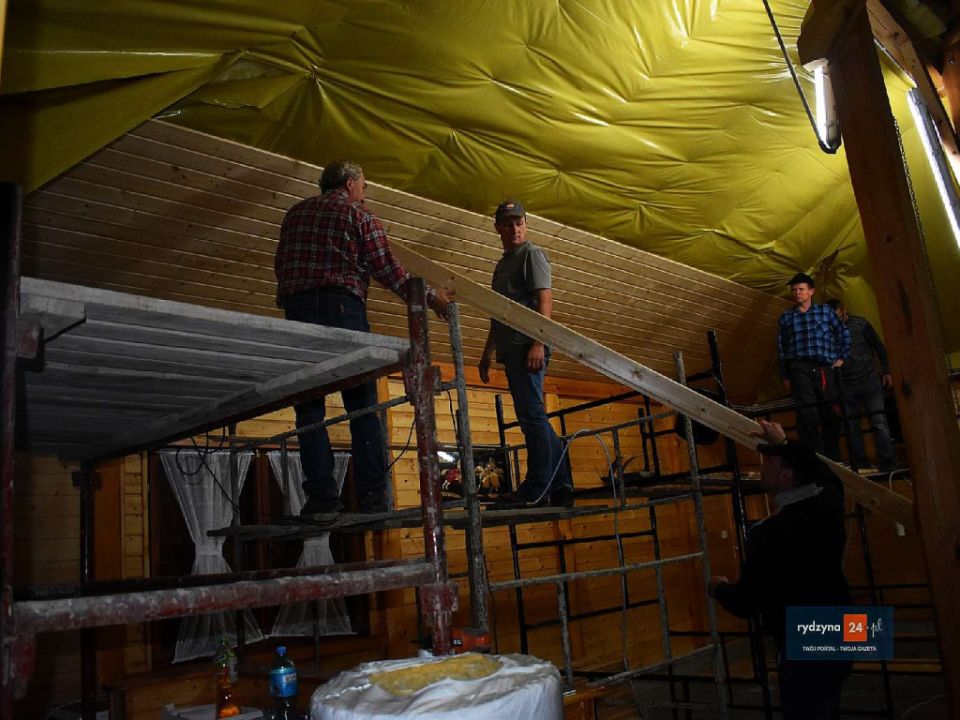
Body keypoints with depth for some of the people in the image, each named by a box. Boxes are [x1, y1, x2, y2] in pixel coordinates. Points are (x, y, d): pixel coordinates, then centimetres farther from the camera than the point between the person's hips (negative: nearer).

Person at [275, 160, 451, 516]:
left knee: (309, 406, 3)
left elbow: (280, 265, 23)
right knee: (362, 405, 1)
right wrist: (428, 297, 9)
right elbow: (387, 270, 0)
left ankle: (322, 496, -4)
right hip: (342, 307, -3)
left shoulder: (294, 213, 21)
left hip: (296, 308, 4)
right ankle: (371, 496, -3)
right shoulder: (360, 215, 7)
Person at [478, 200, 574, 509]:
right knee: (534, 418, 9)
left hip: (527, 346, -9)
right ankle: (560, 487, 13)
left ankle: (536, 489, -11)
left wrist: (538, 343, -22)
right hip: (511, 349, 9)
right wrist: (487, 353, 26)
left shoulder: (532, 254, 1)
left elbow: (544, 299, -12)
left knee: (531, 416, -12)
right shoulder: (502, 263, 26)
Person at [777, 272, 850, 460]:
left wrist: (841, 357, 11)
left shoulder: (825, 311, 16)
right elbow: (781, 348, 13)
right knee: (807, 415, -11)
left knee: (830, 415, 0)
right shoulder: (786, 317, 16)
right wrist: (785, 376, 8)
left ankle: (833, 458, 10)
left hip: (825, 369, 1)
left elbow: (844, 334, 21)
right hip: (800, 369, -1)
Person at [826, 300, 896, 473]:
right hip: (845, 385, 2)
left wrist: (886, 372, 3)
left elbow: (879, 348, 7)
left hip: (869, 379, -2)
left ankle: (886, 464, -5)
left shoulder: (860, 324, 0)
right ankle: (860, 465, 8)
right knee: (851, 427, 2)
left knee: (879, 423, -7)